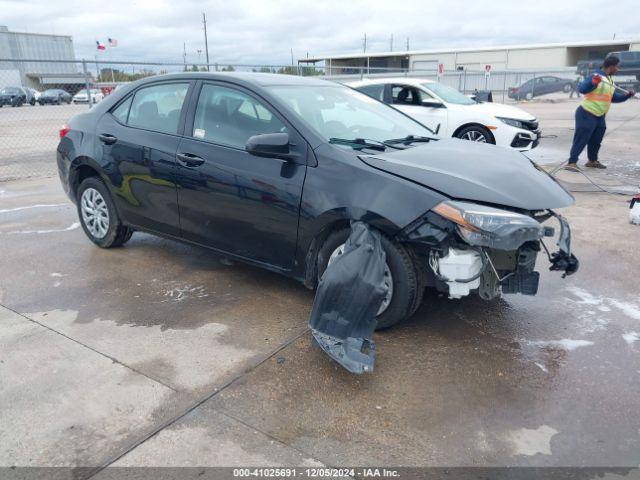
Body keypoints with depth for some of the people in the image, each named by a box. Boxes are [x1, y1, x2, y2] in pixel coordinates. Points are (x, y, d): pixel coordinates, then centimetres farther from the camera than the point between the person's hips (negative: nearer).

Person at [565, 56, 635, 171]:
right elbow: (581, 89, -25)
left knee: (596, 140, 16)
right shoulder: (596, 76, -14)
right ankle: (572, 163, -12)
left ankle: (592, 161, 30)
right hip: (586, 114, -9)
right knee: (581, 140, -12)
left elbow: (614, 97, 23)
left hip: (599, 117, 9)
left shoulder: (610, 80, 14)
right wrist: (593, 83, -39)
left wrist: (627, 95, 10)